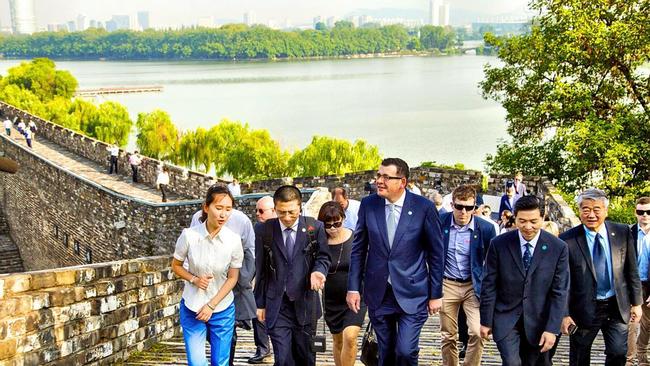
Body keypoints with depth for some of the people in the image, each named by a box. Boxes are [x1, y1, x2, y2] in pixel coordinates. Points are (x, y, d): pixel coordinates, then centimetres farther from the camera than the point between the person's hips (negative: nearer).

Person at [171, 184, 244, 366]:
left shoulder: (234, 240, -12)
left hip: (222, 309, 1)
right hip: (192, 308, 0)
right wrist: (194, 279, -15)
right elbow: (176, 265, 2)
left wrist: (211, 306, -10)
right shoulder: (189, 235, -13)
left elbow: (232, 278, -3)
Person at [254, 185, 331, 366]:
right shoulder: (264, 231, -1)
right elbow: (261, 270, 5)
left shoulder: (315, 227, -2)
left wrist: (318, 271, -17)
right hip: (277, 306, -1)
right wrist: (260, 303, 8)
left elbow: (323, 257, 6)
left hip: (305, 304, 1)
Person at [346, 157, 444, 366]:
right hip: (378, 294, 3)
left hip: (411, 294, -3)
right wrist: (353, 288, 2)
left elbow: (436, 253, -3)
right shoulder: (368, 204, -2)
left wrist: (436, 294, -1)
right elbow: (358, 249, 6)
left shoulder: (424, 207, -9)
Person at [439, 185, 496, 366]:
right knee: (448, 336, 9)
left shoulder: (486, 228, -10)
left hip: (473, 286, -1)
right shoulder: (440, 222, -9)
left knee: (477, 333, -14)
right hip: (447, 285, 1)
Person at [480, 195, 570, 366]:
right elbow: (489, 286, -2)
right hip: (506, 318, -1)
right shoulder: (499, 244, -7)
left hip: (538, 321, 1)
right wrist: (486, 321, 0)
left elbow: (560, 292, -6)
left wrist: (552, 329, -11)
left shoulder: (558, 248, -7)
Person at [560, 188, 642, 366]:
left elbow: (631, 271, 5)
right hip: (584, 309, -2)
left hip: (618, 306, 2)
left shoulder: (623, 233, -2)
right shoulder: (568, 240, -11)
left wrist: (636, 303, 5)